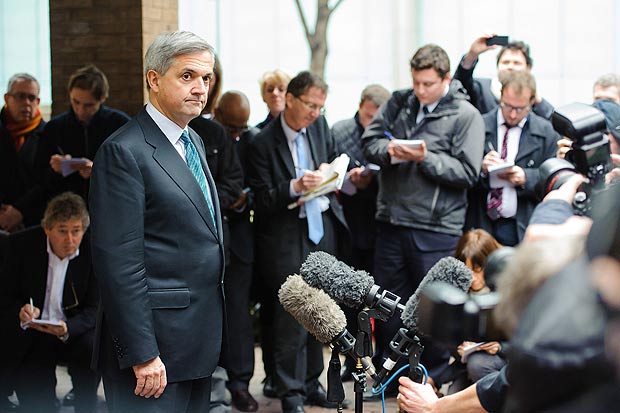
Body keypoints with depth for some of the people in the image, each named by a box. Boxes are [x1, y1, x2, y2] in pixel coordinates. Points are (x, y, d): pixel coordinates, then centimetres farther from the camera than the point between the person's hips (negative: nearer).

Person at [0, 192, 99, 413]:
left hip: (74, 330, 0)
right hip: (31, 337, 0)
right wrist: (21, 312, -26)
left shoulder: (94, 251, -12)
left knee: (91, 349, -31)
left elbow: (93, 309, -11)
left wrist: (67, 329, -31)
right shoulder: (23, 244, -9)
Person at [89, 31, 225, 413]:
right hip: (156, 339, -9)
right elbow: (119, 262, -19)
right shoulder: (124, 152, -14)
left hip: (200, 338, 9)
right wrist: (142, 354, -21)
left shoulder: (194, 141, 14)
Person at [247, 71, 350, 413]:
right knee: (292, 318, -4)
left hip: (323, 229, 6)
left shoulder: (319, 126, 5)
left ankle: (311, 383, 26)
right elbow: (262, 200, -13)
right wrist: (295, 187, -28)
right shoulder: (264, 143, -13)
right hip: (287, 239, -6)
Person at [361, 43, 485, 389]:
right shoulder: (399, 103, 8)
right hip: (392, 220, 5)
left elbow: (468, 172, -12)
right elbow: (370, 140, 8)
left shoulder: (466, 116, -7)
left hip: (436, 229, -5)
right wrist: (389, 150, -13)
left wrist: (426, 159, -20)